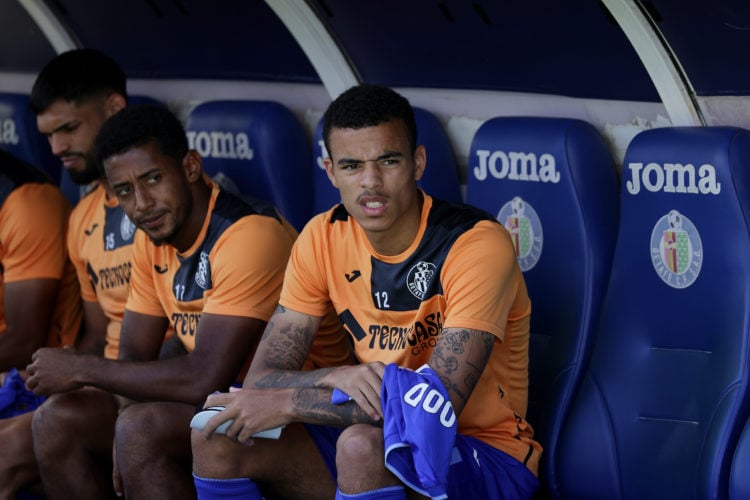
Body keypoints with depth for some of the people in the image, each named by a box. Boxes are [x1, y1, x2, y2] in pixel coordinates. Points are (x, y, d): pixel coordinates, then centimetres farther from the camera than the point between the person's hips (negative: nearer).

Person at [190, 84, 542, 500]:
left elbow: (440, 405, -27)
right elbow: (262, 379, -4)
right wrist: (335, 377, -27)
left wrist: (289, 401, -24)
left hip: (487, 460, -6)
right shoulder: (323, 239, -2)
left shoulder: (476, 245, -20)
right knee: (216, 438, -12)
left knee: (361, 445, -36)